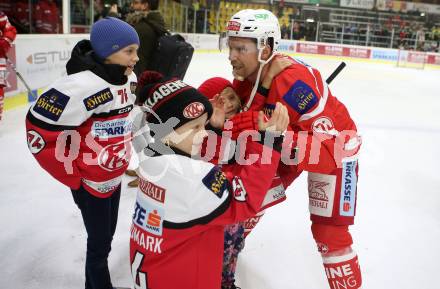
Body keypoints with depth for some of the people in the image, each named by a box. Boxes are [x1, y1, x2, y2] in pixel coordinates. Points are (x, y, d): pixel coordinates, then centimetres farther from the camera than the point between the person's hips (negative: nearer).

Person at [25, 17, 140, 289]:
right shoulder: (83, 85, -28)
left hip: (115, 176, 7)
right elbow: (39, 128, -26)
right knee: (100, 243, 7)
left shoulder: (128, 78, -1)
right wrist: (72, 174, -16)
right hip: (89, 182, -7)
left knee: (106, 237, 22)